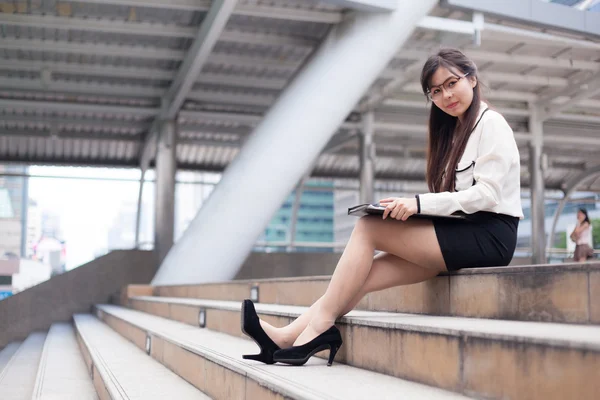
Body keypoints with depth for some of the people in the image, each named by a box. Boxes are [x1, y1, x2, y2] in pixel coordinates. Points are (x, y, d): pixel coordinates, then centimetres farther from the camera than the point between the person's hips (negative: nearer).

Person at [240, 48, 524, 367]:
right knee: (367, 274, -9)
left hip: (489, 234, -7)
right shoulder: (454, 131, 23)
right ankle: (288, 337, -17)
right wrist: (410, 208, -1)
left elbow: (487, 193, -14)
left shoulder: (490, 123, -2)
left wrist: (420, 203, -21)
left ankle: (320, 326, -14)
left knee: (368, 227, -17)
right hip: (463, 234, 8)